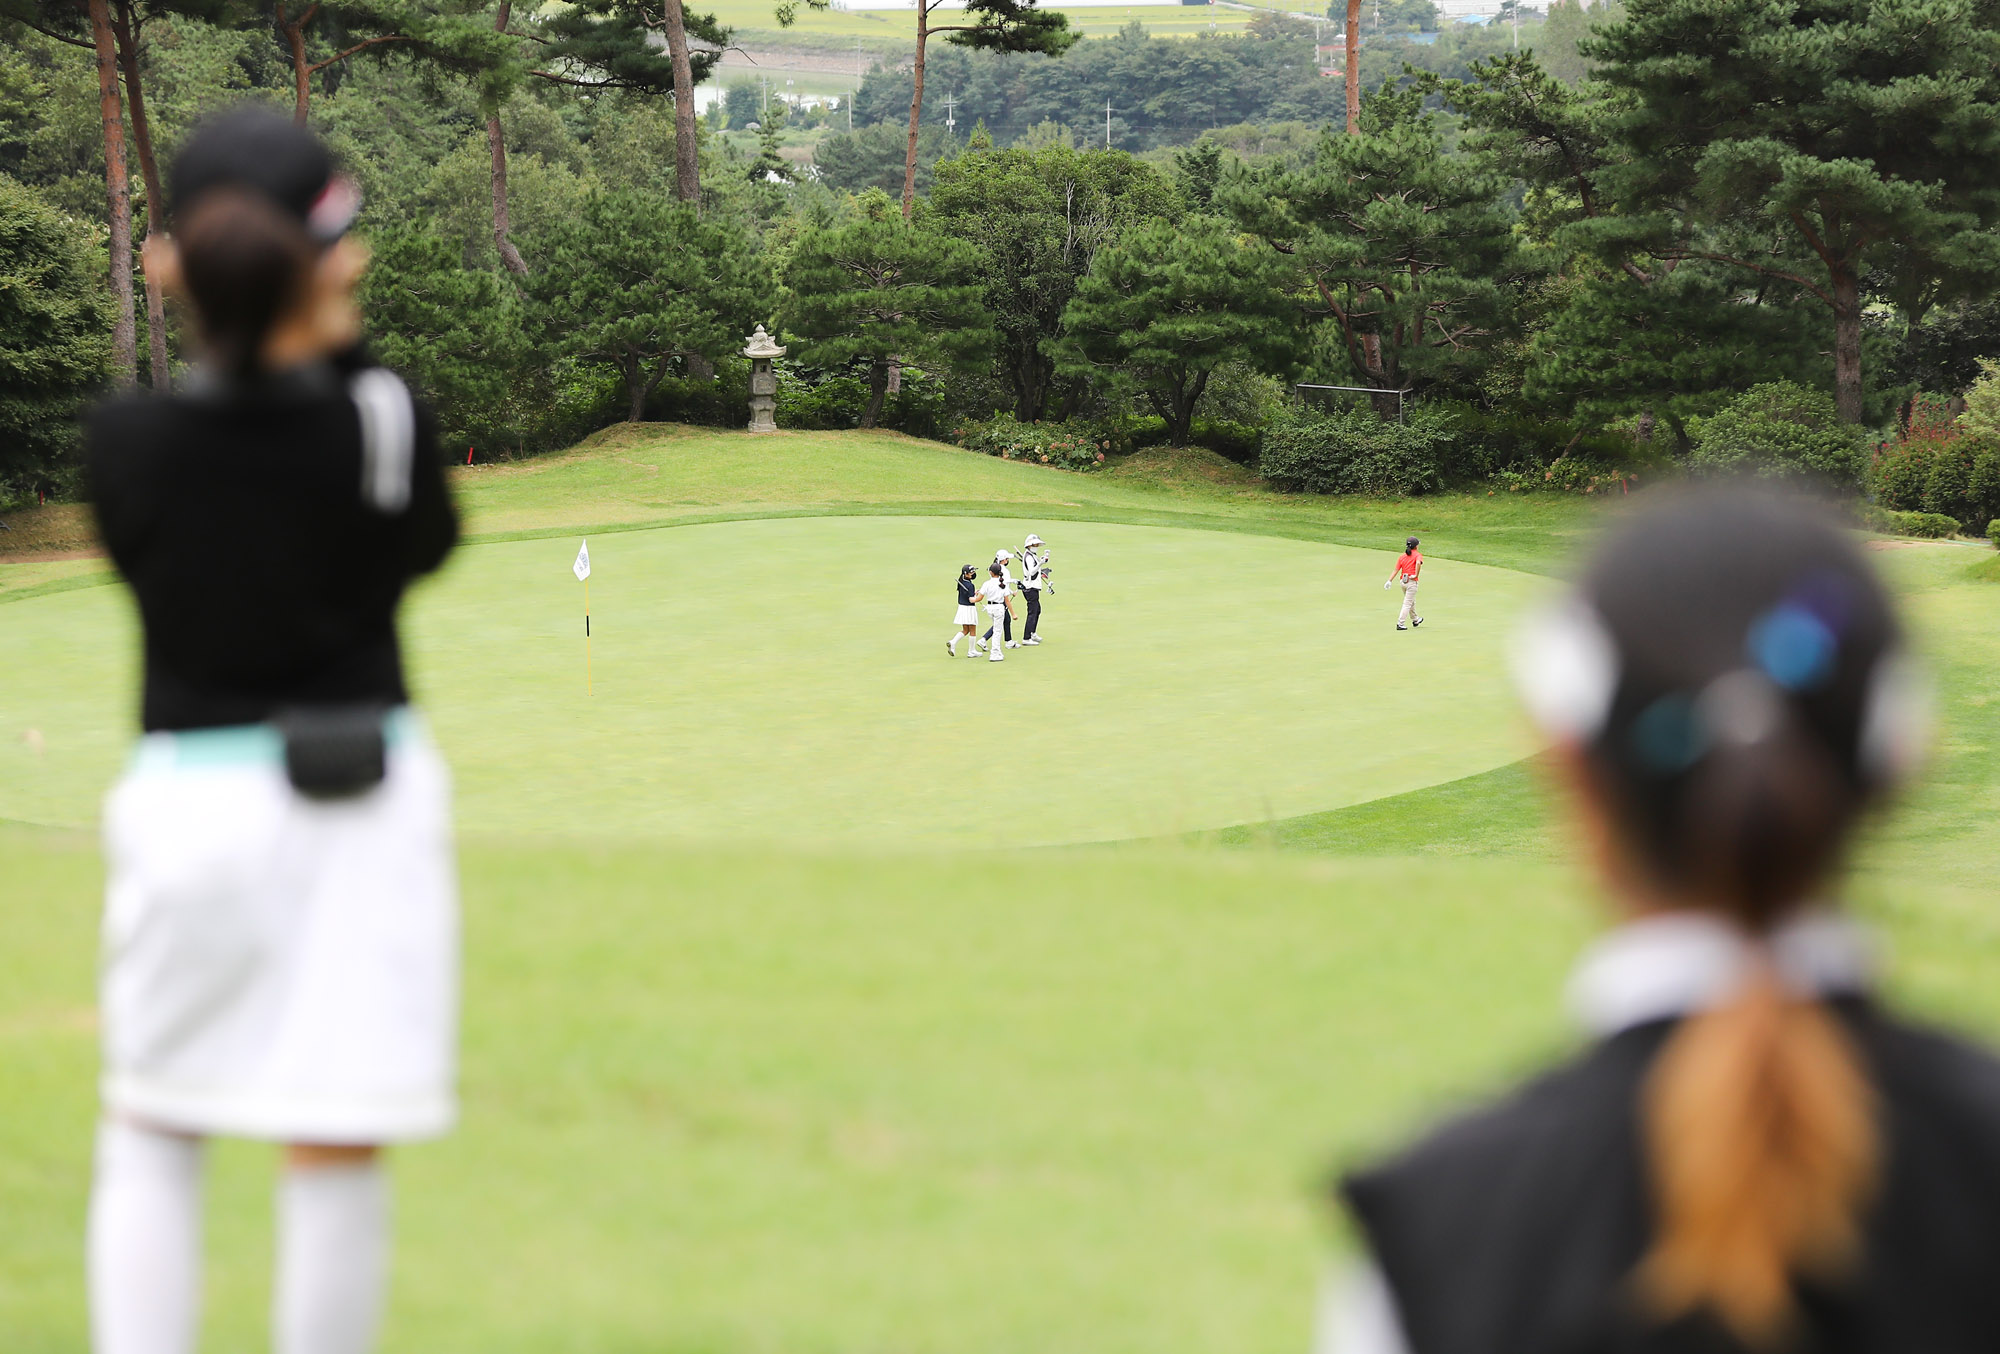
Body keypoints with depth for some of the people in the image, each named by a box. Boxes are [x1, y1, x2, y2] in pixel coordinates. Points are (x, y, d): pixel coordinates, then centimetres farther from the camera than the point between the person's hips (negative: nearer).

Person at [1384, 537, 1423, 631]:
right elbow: (1418, 563, -29)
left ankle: (1415, 620, 41)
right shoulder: (1417, 555, -6)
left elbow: (1396, 570, 1)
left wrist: (1390, 581, -6)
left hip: (1403, 581, 6)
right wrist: (1416, 575, -22)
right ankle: (1400, 624, -9)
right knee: (1407, 604, -3)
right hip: (1412, 581, -6)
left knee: (1412, 602, 25)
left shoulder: (1401, 556, 9)